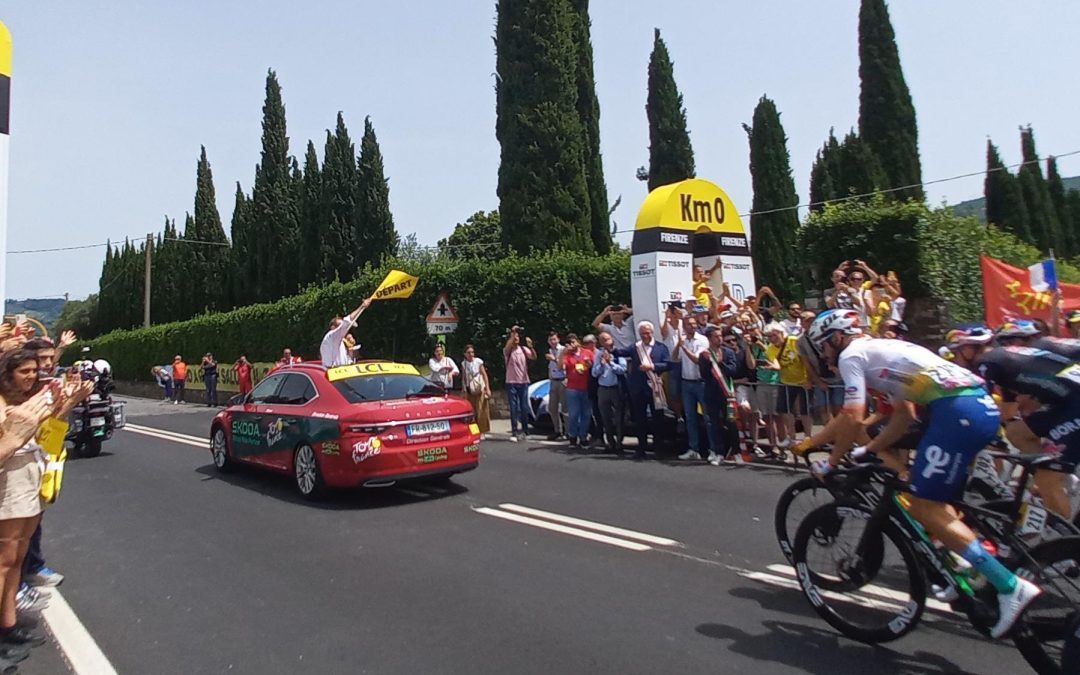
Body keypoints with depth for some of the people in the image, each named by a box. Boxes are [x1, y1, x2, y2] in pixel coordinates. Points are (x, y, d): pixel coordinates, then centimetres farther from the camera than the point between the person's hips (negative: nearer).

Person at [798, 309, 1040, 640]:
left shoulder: (852, 354, 1)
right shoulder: (881, 349, 28)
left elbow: (852, 417, -9)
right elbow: (905, 414, 27)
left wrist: (831, 462, 3)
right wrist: (869, 451, 25)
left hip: (958, 411, -10)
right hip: (983, 405, 10)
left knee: (922, 505, -5)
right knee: (932, 498, 23)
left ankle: (1010, 585, -8)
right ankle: (968, 567, 25)